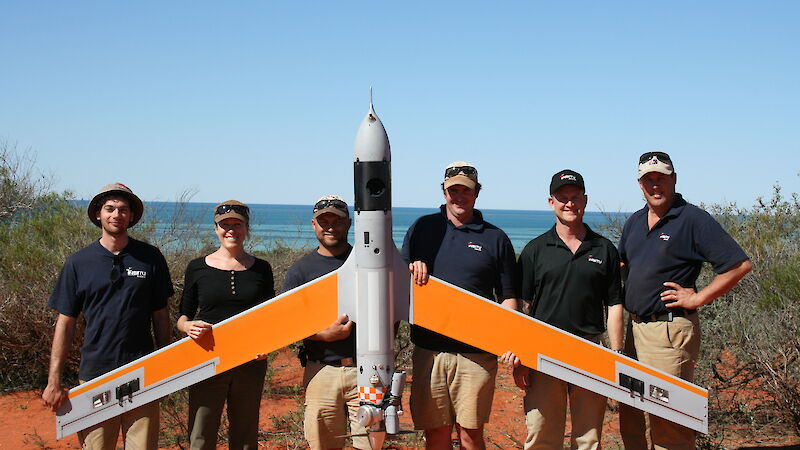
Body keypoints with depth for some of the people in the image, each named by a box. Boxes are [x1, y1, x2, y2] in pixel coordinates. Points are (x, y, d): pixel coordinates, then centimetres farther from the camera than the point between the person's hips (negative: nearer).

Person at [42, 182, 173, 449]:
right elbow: (66, 323, 5)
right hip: (94, 373, 0)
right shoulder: (79, 262, 3)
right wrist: (54, 381, 1)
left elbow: (160, 315, 9)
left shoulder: (150, 258, 3)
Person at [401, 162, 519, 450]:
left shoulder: (496, 239, 8)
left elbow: (508, 296, 8)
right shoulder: (422, 228, 12)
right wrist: (413, 268, -8)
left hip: (476, 353, -1)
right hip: (428, 348, 2)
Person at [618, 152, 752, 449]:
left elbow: (740, 264, -15)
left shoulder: (693, 219, -10)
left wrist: (697, 298, -12)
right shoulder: (634, 222, 13)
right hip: (636, 327, 8)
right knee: (631, 421, 14)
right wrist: (629, 296, 12)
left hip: (670, 330, -8)